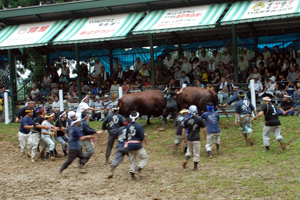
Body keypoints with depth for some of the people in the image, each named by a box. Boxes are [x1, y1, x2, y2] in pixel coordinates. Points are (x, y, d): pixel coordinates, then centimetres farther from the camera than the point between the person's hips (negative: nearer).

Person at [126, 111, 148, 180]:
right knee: (145, 157, 8)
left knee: (132, 160, 15)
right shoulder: (139, 126, -10)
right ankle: (139, 168, -11)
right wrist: (145, 142, 9)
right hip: (137, 145, -6)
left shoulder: (128, 126, 7)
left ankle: (132, 172, 9)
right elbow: (142, 137, -11)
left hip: (129, 145, 6)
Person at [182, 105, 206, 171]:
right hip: (196, 139, -3)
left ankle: (186, 160, -4)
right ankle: (195, 167, 9)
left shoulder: (187, 120, 1)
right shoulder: (199, 119, -7)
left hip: (189, 139, 3)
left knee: (189, 150, 22)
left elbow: (183, 130, 3)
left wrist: (184, 138, 13)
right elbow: (204, 129, -4)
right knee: (196, 153, 5)